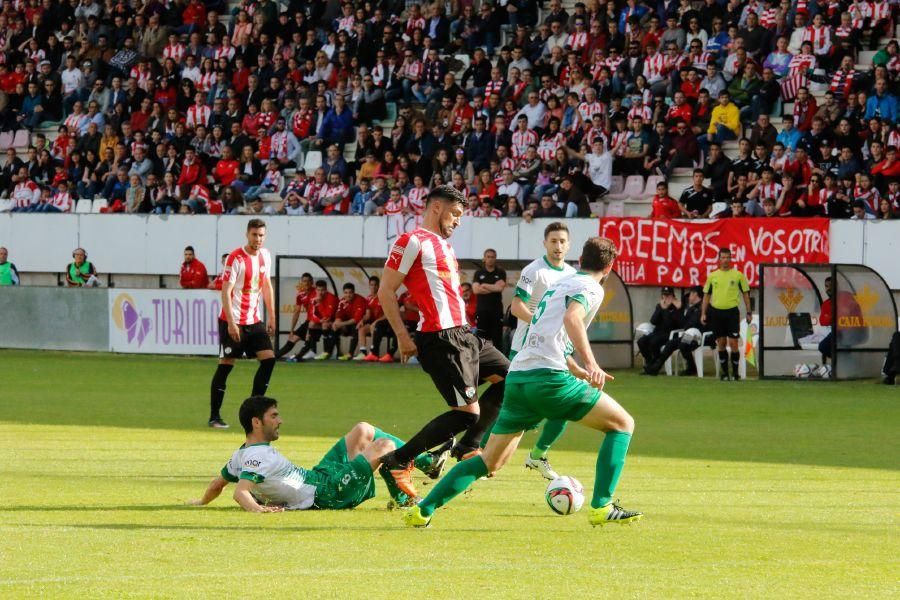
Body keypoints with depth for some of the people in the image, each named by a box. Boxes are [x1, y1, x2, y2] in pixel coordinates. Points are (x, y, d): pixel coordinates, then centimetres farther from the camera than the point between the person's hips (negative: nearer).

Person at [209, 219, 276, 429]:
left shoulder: (265, 256, 7)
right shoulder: (236, 258, -14)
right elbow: (226, 291, -16)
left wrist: (271, 317, 14)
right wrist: (231, 323, -22)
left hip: (254, 320, 7)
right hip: (233, 320, -7)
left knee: (269, 359, -3)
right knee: (226, 365, -4)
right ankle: (214, 416, 1)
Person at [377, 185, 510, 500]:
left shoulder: (443, 245, 20)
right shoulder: (412, 242, -10)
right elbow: (386, 291, -12)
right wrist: (402, 337, -15)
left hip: (462, 333, 10)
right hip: (441, 340, -10)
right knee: (468, 412, -13)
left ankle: (468, 447, 19)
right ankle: (398, 462, -7)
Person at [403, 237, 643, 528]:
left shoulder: (558, 285, 28)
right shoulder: (590, 288, 2)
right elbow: (572, 318, -20)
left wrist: (581, 372, 48)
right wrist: (591, 364, -29)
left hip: (517, 377, 8)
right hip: (549, 377, -8)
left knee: (490, 461, 14)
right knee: (622, 424, 6)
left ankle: (423, 510, 3)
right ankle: (601, 507, -2)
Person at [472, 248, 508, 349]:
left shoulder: (501, 273, 9)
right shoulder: (478, 273, 10)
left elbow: (501, 287, -8)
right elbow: (476, 290, -4)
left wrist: (485, 286, -3)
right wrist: (494, 288, -6)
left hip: (496, 310, -1)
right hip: (482, 310, 1)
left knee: (497, 337, -2)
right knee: (482, 337, -1)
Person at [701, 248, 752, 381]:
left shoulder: (738, 275, 1)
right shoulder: (712, 276, 7)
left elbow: (746, 294, 5)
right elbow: (706, 295, 12)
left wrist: (748, 313, 1)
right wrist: (703, 313, 6)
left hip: (732, 311, -2)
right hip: (716, 312, 2)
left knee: (733, 343, -7)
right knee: (721, 343, 5)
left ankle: (735, 372, 2)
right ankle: (724, 372, 14)